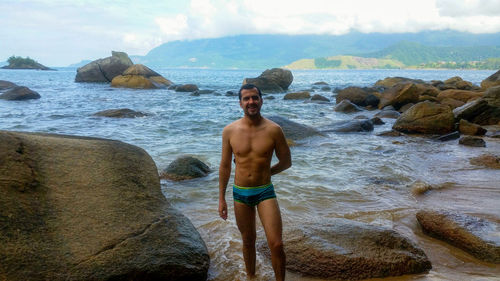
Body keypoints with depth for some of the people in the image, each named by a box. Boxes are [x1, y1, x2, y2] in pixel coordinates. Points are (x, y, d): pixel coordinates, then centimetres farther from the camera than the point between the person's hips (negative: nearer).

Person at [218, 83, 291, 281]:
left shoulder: (273, 130, -9)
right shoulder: (230, 131, -5)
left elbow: (286, 162, 3)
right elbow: (225, 166, 3)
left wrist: (264, 173, 7)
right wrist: (221, 198, 4)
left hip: (265, 192, -1)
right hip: (240, 193, 2)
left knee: (276, 245, -8)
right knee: (248, 242, 17)